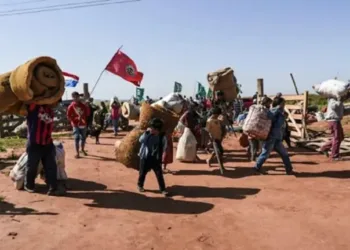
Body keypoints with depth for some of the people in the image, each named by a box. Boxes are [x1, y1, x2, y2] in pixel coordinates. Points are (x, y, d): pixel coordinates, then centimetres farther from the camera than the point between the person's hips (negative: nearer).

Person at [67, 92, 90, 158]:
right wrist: (76, 119, -12)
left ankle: (83, 149, 36)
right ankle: (77, 153, -2)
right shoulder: (71, 106, -5)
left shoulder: (83, 105, 3)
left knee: (83, 138, 14)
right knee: (77, 138, -9)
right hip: (76, 125, -4)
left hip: (83, 124, 4)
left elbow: (87, 113, 7)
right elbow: (68, 116, -5)